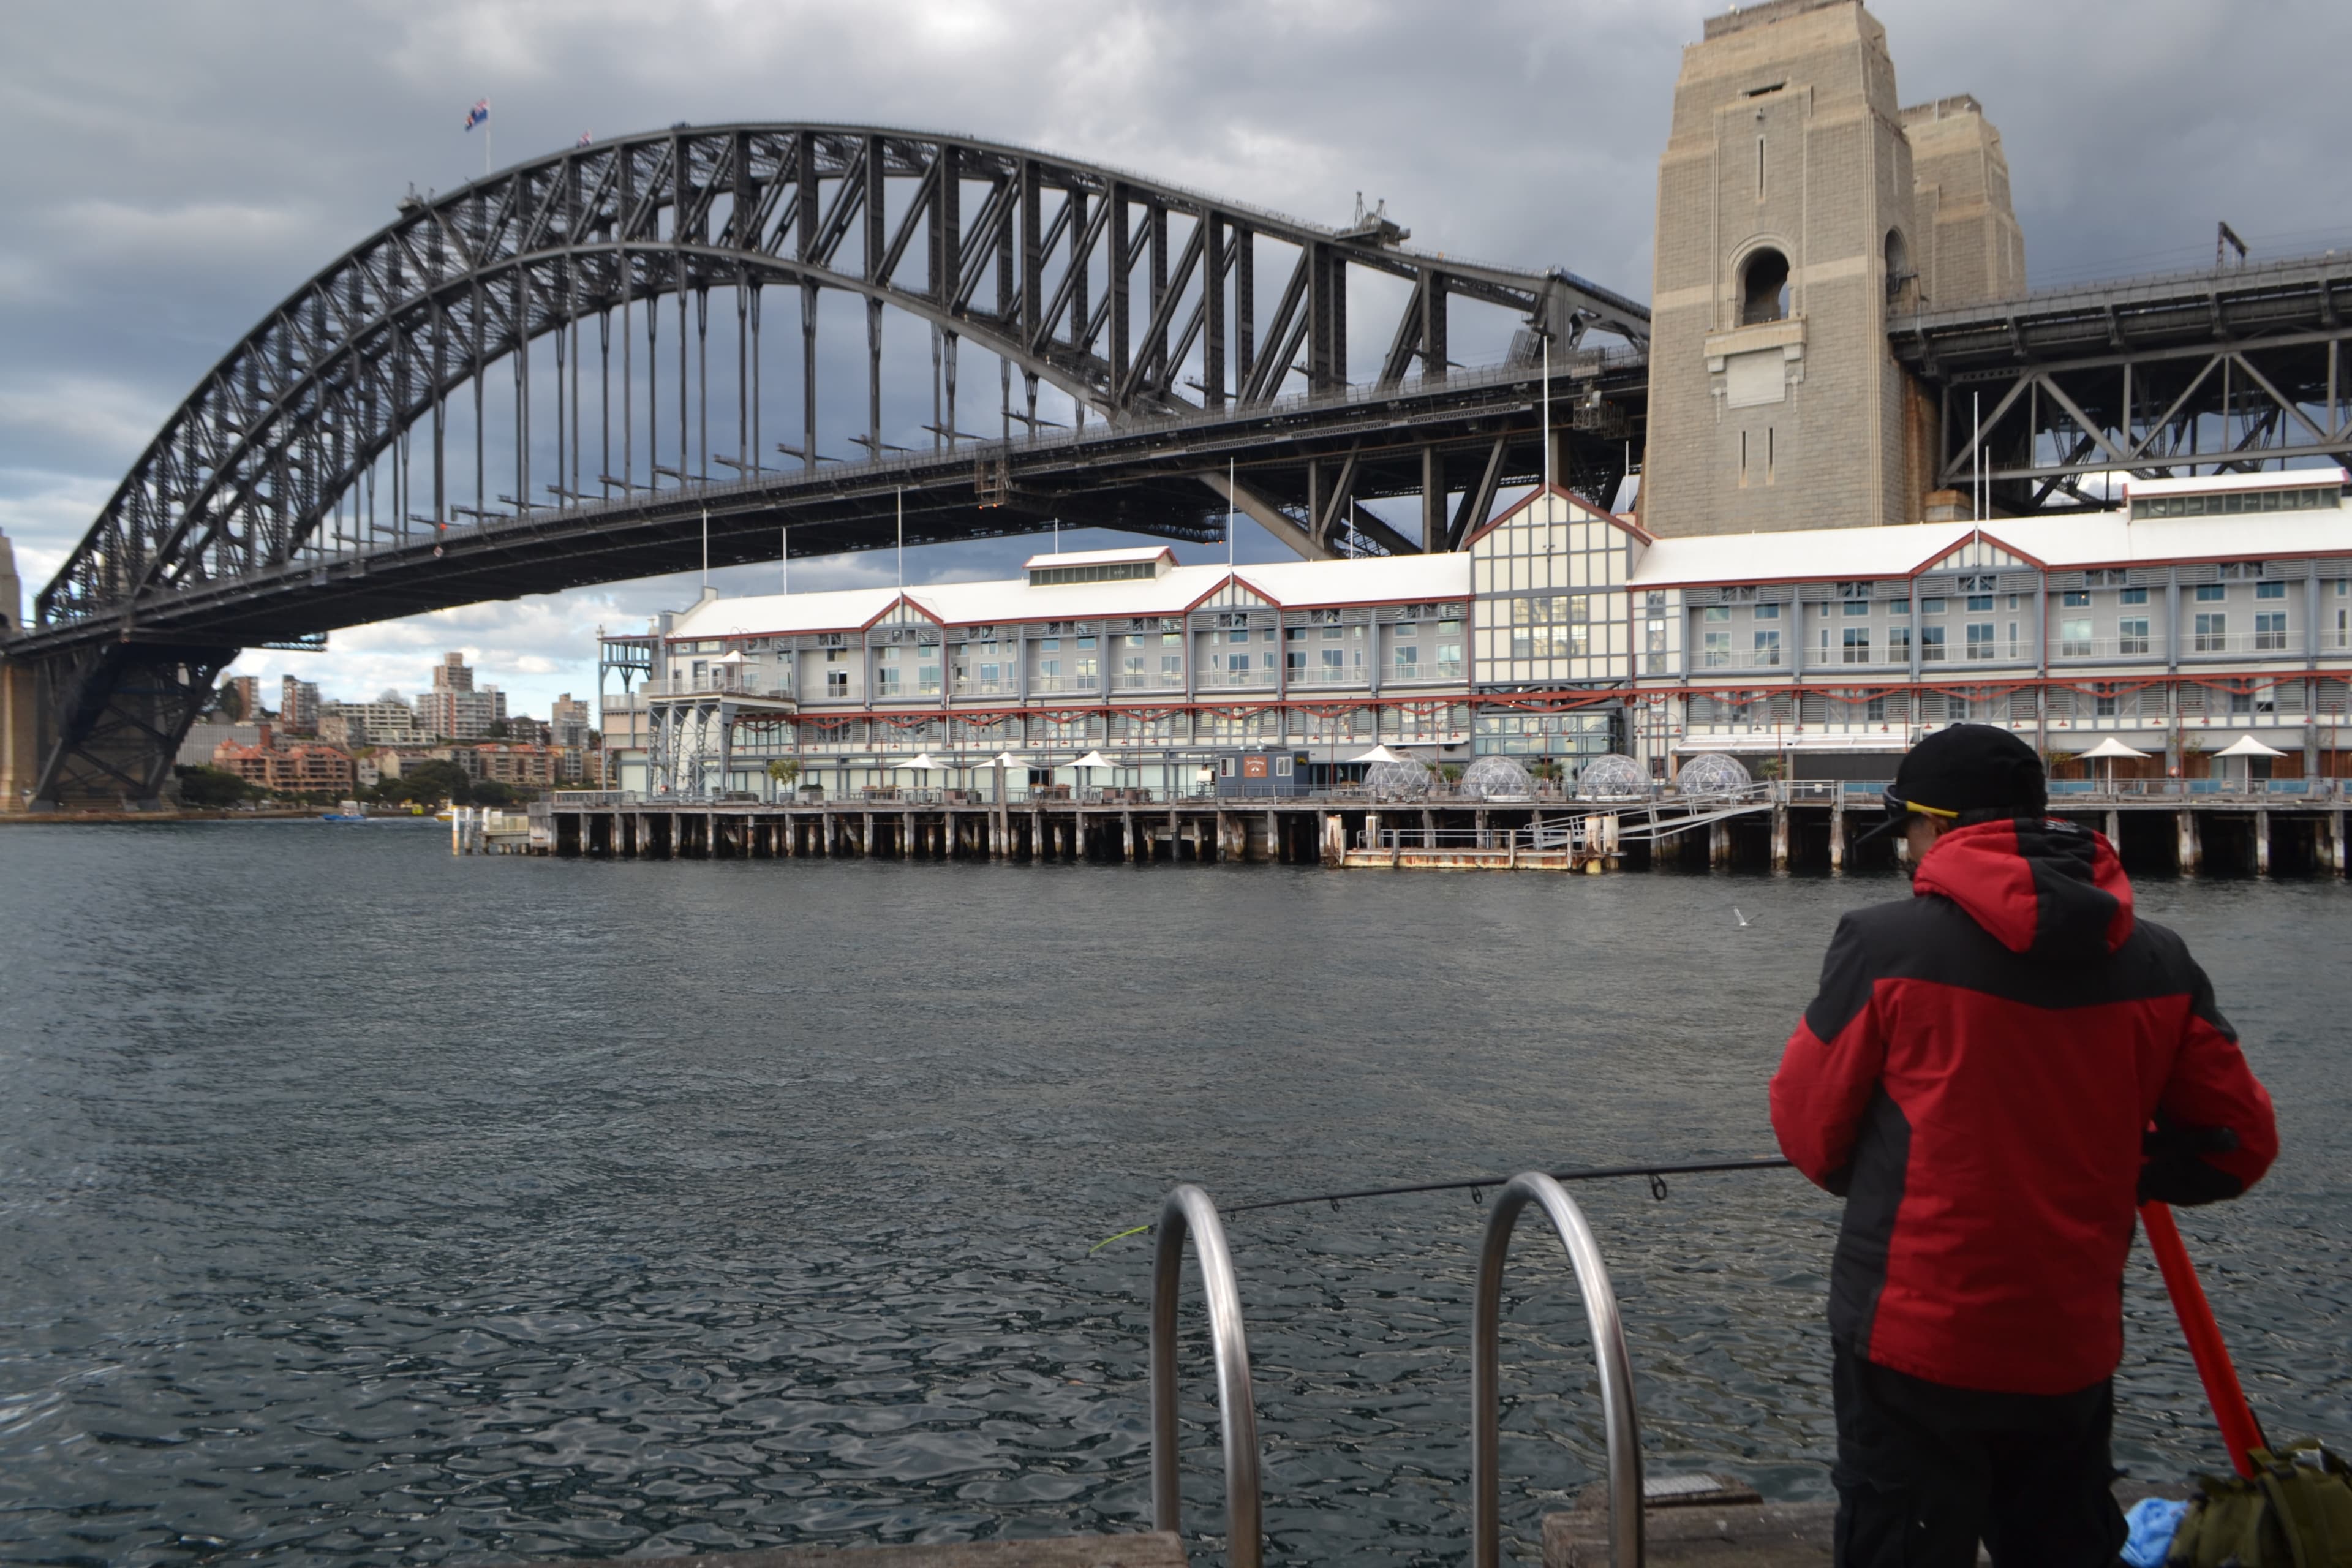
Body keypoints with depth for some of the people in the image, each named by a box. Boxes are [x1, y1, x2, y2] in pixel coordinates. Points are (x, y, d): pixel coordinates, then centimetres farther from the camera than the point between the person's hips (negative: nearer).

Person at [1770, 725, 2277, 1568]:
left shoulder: (1884, 943, -13)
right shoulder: (2159, 960, 0)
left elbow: (1807, 1128, -5)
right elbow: (2240, 1142, 5)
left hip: (1915, 1349, -4)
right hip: (2074, 1353, 4)